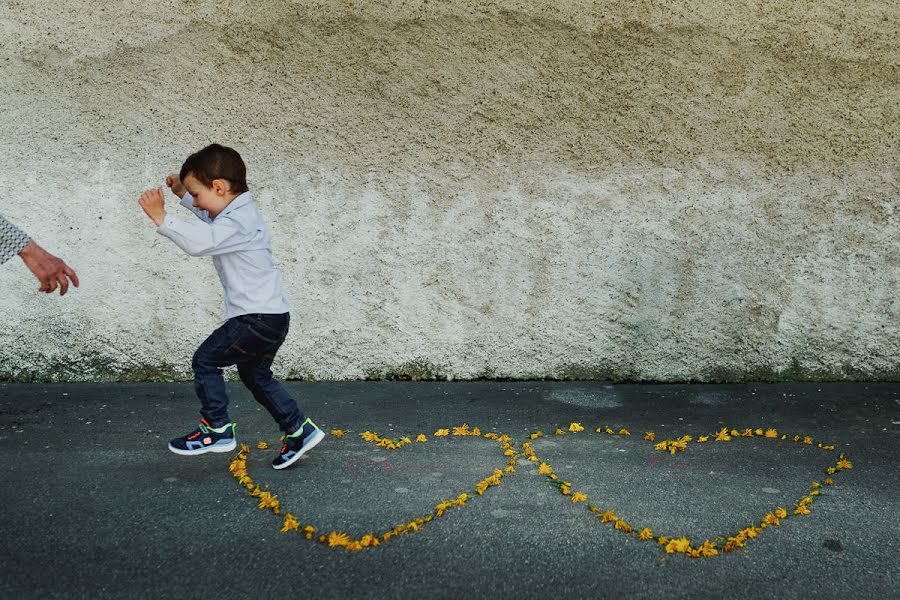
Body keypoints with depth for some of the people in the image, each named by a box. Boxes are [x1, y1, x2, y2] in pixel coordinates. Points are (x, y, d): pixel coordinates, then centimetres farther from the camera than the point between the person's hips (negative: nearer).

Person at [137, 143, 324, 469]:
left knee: (205, 360, -2)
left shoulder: (236, 223, -20)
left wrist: (161, 217, -34)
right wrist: (183, 193, 26)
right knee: (255, 375, 21)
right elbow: (210, 217, 36)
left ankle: (217, 429, 6)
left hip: (258, 318, -11)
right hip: (270, 317, 11)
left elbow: (201, 242, -38)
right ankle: (299, 429, 24)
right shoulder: (240, 210, 14)